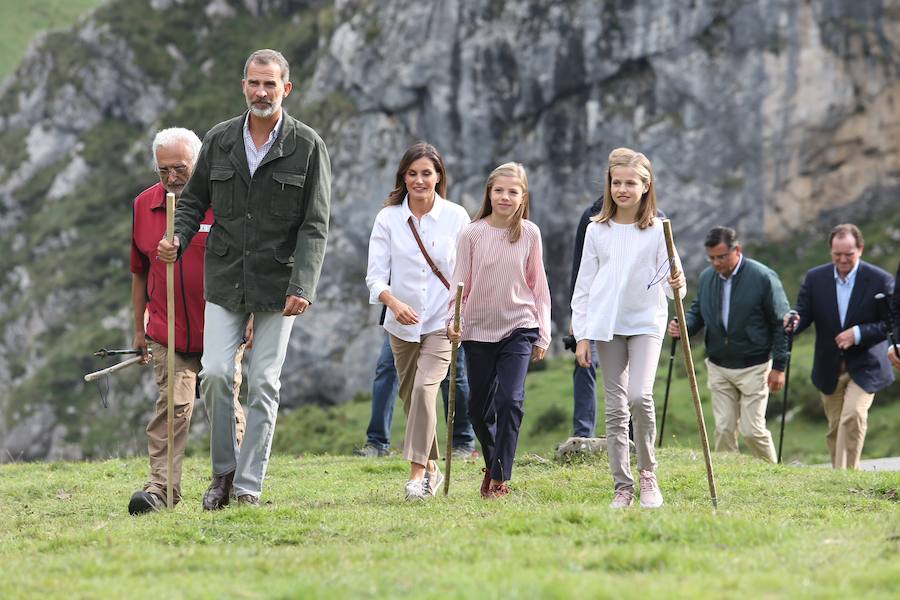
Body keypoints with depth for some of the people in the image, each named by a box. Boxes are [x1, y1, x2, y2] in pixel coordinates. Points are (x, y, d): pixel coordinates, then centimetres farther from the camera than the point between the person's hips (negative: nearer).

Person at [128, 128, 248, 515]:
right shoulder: (143, 206, 5)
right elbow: (140, 273, 14)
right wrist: (138, 329, 14)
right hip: (168, 333, 2)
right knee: (172, 406, -8)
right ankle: (161, 486, -12)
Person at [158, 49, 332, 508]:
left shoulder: (307, 146, -4)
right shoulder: (219, 140, 5)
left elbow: (315, 226, -7)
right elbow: (194, 200, 14)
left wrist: (302, 286, -18)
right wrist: (178, 237, -8)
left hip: (278, 283, -2)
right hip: (225, 280, 2)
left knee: (263, 383, 0)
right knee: (215, 372, -9)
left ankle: (249, 484, 6)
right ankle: (223, 470, 9)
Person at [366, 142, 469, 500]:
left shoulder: (456, 217, -3)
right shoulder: (388, 218, -2)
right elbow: (375, 275, -5)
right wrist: (394, 303, -23)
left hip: (442, 323, -3)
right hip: (402, 324, 3)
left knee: (424, 388, -21)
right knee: (411, 397, 11)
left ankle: (417, 472, -20)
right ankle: (431, 469, 29)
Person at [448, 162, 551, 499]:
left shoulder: (529, 233, 0)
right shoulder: (472, 234, -2)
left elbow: (538, 284, 6)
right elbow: (460, 282, 0)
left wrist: (543, 334, 6)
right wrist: (453, 319, -16)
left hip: (519, 329, -1)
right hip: (478, 330, 1)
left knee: (510, 400, -16)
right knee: (479, 408, 9)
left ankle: (500, 478, -10)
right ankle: (492, 463, 35)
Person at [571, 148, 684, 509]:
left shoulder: (657, 231, -1)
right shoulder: (597, 231, 4)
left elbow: (669, 277, -1)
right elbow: (584, 286, 7)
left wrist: (677, 284, -25)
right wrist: (582, 335, 2)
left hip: (646, 321, -2)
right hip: (607, 326, 2)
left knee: (640, 395, -20)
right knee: (615, 408, 1)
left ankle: (648, 471, -1)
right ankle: (623, 486, 6)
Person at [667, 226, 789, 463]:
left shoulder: (763, 277, -11)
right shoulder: (707, 277, 4)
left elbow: (781, 323, -7)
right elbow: (697, 312, 18)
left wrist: (778, 366, -9)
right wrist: (682, 325, -6)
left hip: (754, 367, -5)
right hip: (719, 367, 5)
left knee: (752, 429, -6)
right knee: (724, 429, 2)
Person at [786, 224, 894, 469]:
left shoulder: (880, 280, -8)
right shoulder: (815, 278, 0)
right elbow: (804, 313, 0)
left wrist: (858, 333, -21)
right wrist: (794, 323, -25)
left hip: (864, 368, -4)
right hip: (830, 370, 4)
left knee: (853, 415, -22)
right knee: (836, 428, 10)